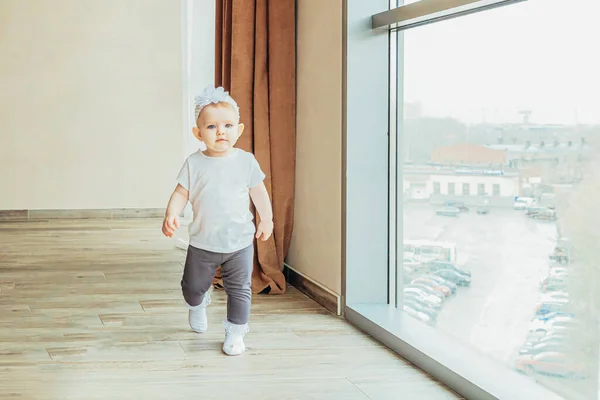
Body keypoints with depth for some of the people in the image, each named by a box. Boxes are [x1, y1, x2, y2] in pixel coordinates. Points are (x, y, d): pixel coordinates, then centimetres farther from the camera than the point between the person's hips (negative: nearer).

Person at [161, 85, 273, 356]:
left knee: (239, 290, 2)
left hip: (239, 242, -1)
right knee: (193, 287, 15)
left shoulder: (246, 161, -6)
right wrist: (171, 215, -20)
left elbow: (259, 192, 4)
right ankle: (198, 304, 49)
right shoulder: (194, 163, -5)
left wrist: (266, 220, 5)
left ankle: (235, 333, 17)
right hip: (202, 242, 1)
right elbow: (181, 193, -5)